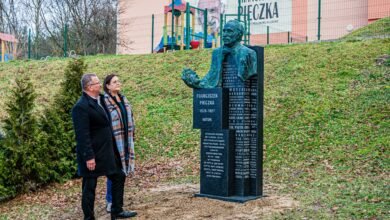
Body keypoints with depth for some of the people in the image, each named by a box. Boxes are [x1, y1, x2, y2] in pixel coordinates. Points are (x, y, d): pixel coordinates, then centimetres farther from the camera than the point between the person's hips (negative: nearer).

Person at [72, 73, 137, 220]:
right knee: (89, 187, 5)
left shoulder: (101, 99, 8)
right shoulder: (81, 107, -19)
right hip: (92, 154, -9)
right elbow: (82, 135, -22)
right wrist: (89, 157, -23)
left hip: (107, 151, 9)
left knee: (118, 176, 16)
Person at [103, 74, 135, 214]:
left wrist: (132, 138, 16)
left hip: (125, 142, 7)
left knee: (122, 171, 13)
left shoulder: (123, 99, 10)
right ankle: (111, 202, 15)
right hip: (113, 143, -7)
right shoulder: (104, 101, -15)